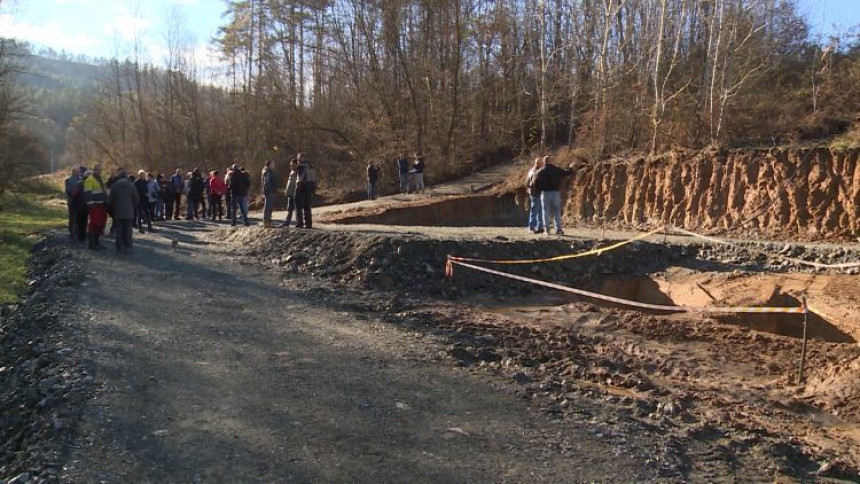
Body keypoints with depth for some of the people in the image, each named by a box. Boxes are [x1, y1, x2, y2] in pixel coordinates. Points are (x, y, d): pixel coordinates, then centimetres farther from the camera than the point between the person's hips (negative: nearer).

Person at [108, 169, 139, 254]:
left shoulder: (115, 185, -3)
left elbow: (110, 200, 0)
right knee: (128, 230, 5)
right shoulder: (131, 185, -1)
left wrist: (113, 208, 15)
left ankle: (120, 248, 3)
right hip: (129, 212, 0)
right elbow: (136, 200, 0)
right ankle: (128, 247, 5)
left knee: (119, 230, 5)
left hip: (118, 212, 0)